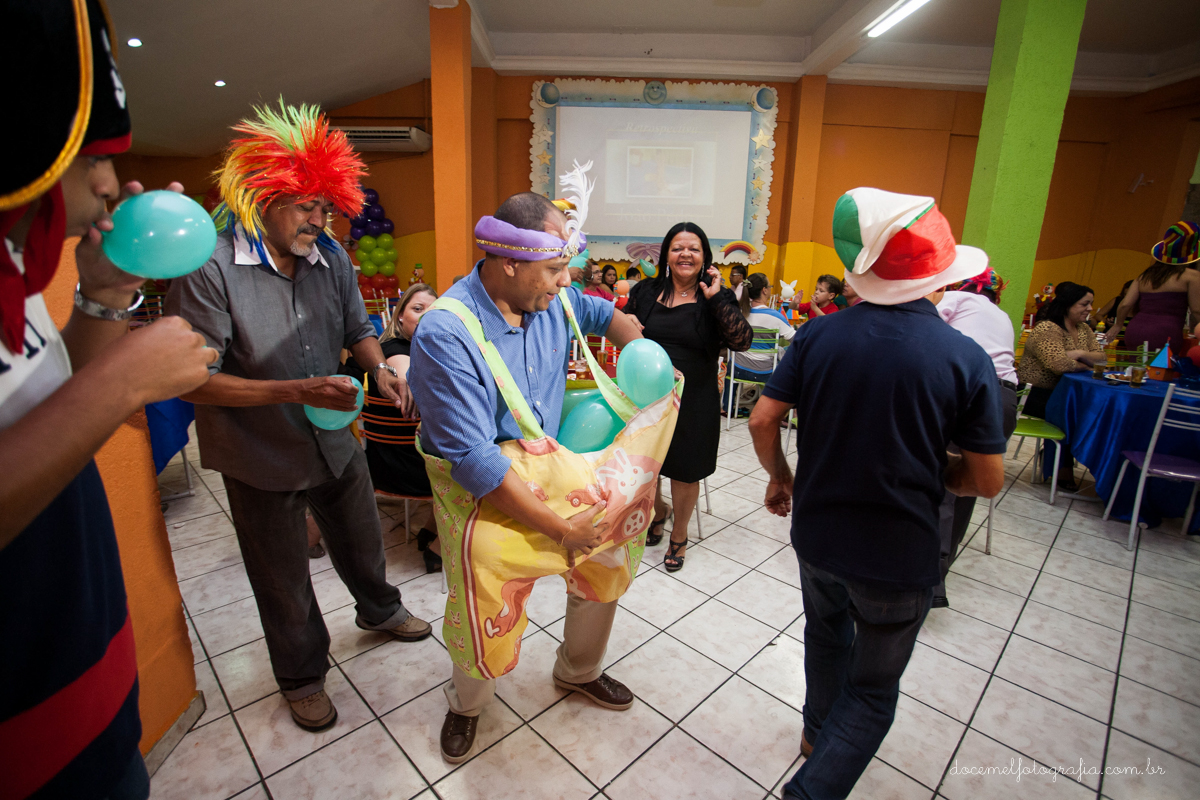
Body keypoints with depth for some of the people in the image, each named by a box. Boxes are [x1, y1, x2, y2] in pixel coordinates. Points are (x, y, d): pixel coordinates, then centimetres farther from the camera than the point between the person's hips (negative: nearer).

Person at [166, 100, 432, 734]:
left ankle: (378, 610, 55)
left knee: (361, 539, 24)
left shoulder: (330, 258, -4)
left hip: (335, 440, 5)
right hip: (261, 458, -4)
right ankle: (302, 676, 42)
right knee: (283, 580, 16)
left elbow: (357, 329, 7)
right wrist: (298, 390, -32)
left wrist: (379, 367, -14)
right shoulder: (208, 267, -21)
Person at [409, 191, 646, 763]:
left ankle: (578, 671, 46)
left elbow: (605, 315, 16)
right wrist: (561, 529, -30)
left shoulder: (552, 298, -9)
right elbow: (474, 461, -32)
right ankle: (467, 704, 46)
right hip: (486, 500, -5)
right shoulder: (445, 334, -29)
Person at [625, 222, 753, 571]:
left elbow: (742, 341, -18)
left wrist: (716, 299, -21)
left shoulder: (716, 299, -4)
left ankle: (679, 537, 36)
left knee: (685, 471, 11)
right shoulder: (645, 292, 2)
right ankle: (658, 511, 49)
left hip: (693, 401, -2)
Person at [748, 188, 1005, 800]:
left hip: (817, 534, 3)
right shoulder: (965, 359, -16)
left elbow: (762, 420, -8)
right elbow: (988, 480, -10)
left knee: (826, 635, 32)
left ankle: (818, 732, 56)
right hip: (898, 555, -3)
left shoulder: (819, 336, -12)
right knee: (873, 691, 20)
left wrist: (779, 476, 9)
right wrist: (925, 470, 9)